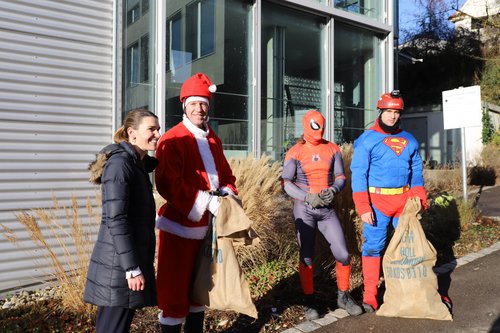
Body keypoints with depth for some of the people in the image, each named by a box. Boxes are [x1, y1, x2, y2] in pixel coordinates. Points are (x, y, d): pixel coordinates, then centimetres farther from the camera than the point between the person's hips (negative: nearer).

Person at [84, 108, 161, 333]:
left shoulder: (136, 162, 11)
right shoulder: (120, 163, -16)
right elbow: (116, 220, -21)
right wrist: (132, 268, -21)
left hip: (129, 260, 9)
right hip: (118, 266, -9)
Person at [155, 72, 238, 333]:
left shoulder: (213, 140, 10)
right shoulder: (172, 140, -12)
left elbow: (225, 173, 15)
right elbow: (169, 185, -21)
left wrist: (228, 193, -6)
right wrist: (207, 202, -24)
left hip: (207, 225, 8)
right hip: (179, 226, -7)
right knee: (174, 287, 3)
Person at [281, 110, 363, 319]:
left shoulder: (332, 149, 6)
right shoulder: (295, 152, -3)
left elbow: (341, 176, 7)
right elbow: (286, 182, -6)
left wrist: (333, 190, -15)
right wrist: (308, 197, -18)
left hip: (327, 209, 3)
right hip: (304, 209, -3)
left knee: (342, 254, 1)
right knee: (307, 257, 4)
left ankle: (343, 297, 23)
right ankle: (309, 302, 19)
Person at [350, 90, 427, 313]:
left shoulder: (409, 140, 13)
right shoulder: (367, 139, -2)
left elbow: (416, 172, 16)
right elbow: (358, 174, -7)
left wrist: (419, 199, 3)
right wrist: (363, 207, -14)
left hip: (404, 200, 5)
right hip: (378, 200, -4)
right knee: (373, 246, 0)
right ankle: (370, 295, 9)